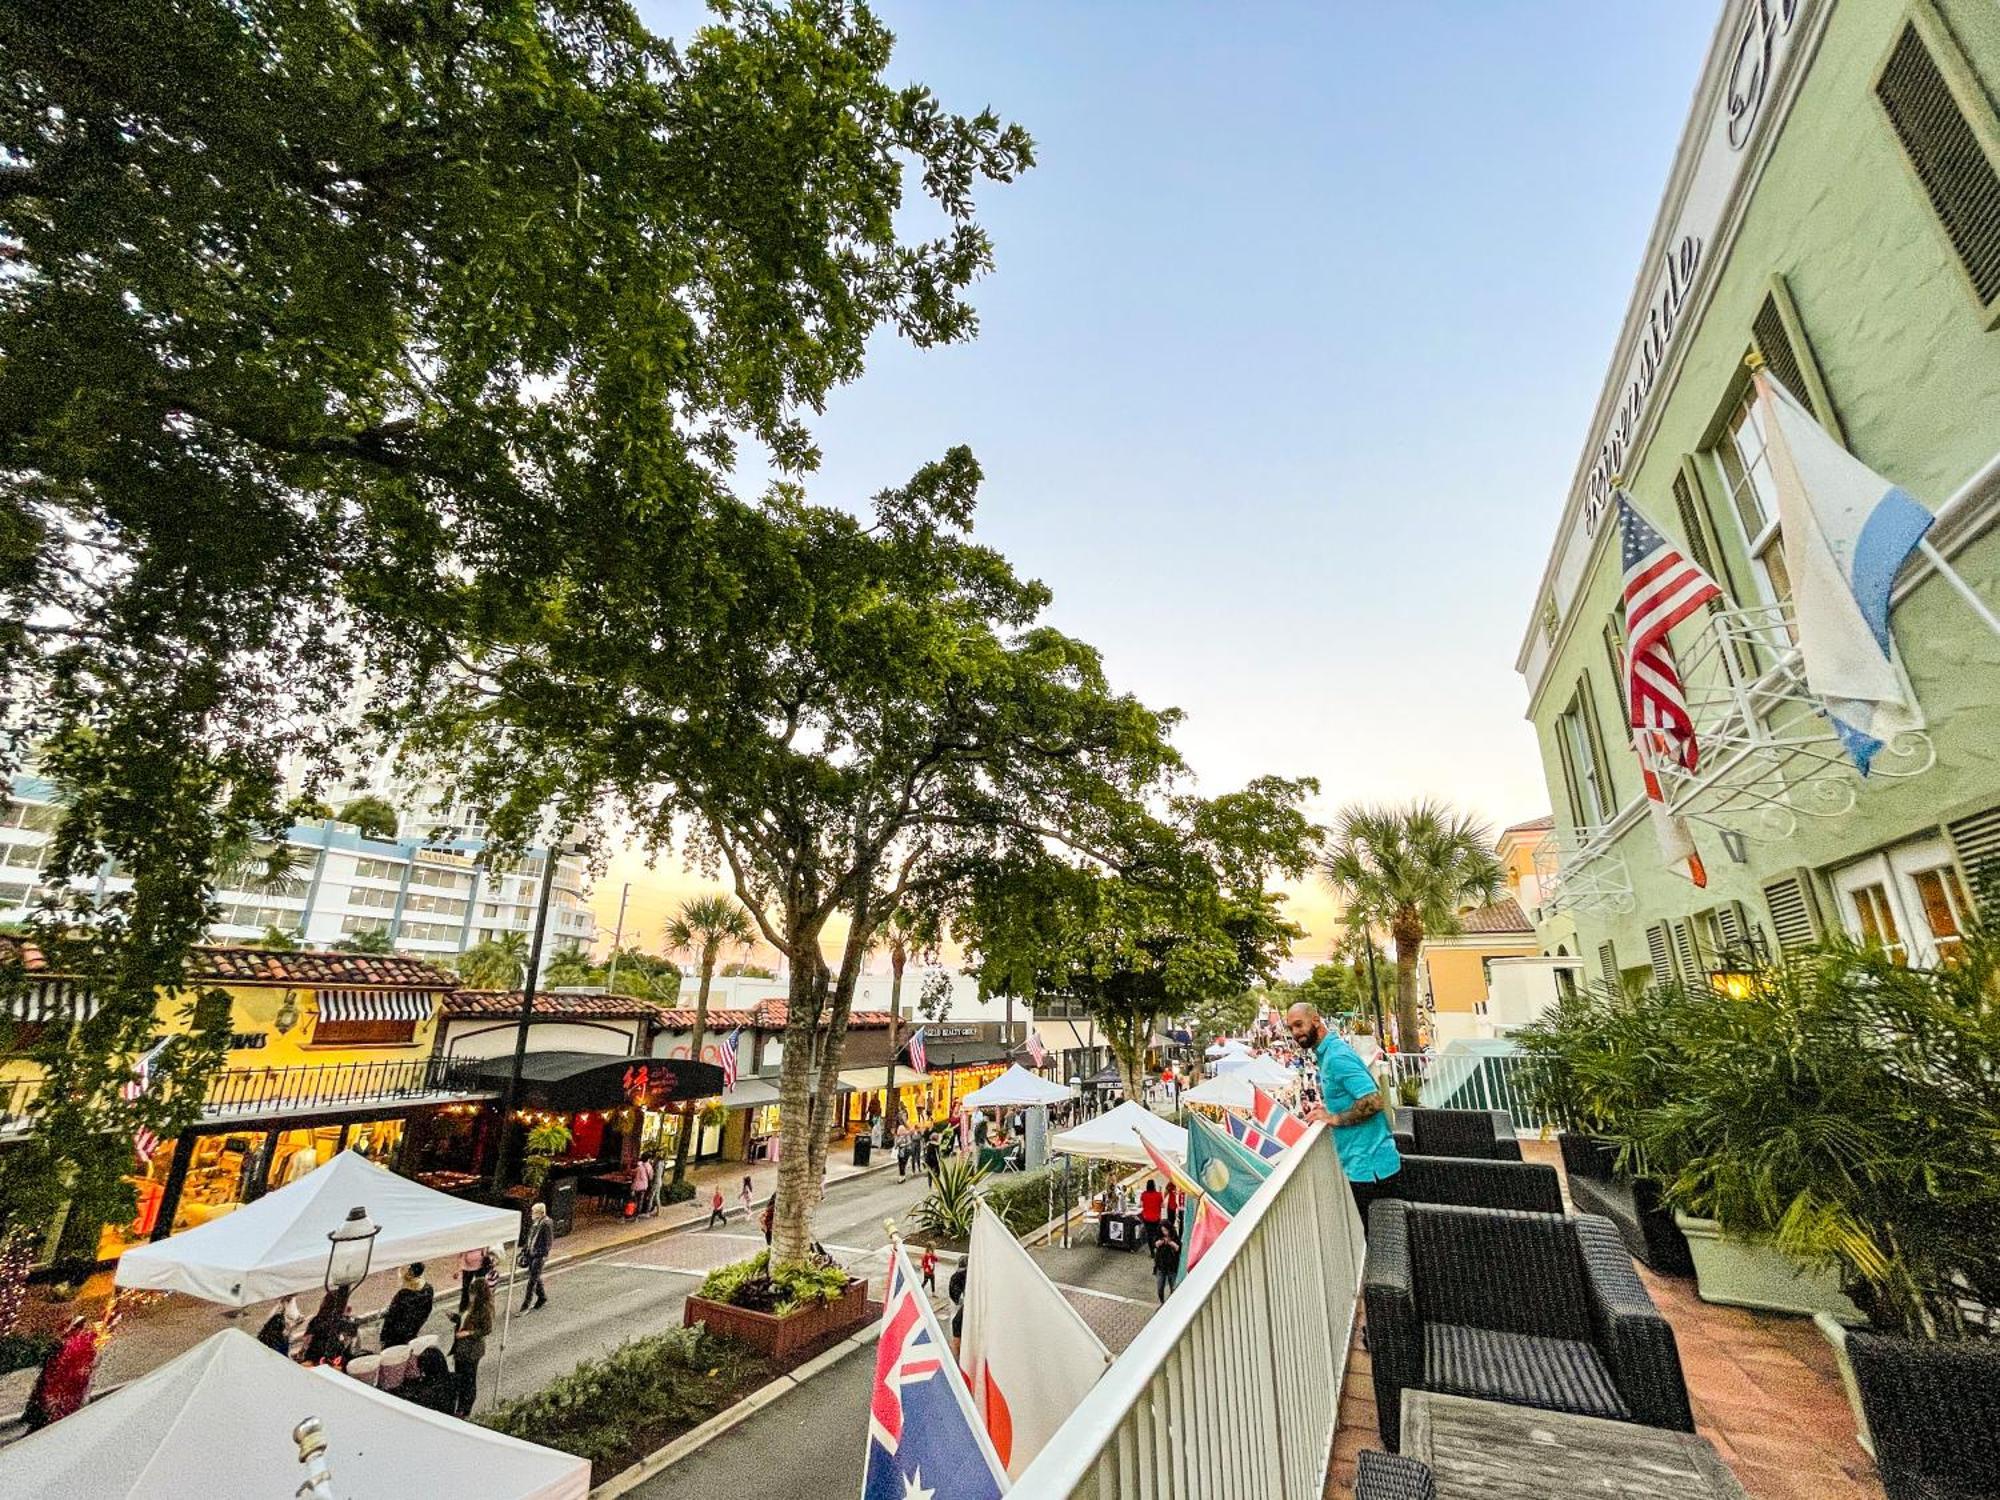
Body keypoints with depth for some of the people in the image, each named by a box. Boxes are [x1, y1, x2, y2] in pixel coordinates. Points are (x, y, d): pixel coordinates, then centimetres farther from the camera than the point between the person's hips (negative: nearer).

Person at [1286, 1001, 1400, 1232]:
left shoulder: (1337, 1057, -20)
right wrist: (1328, 1108, 6)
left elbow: (1372, 1101, -28)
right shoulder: (1325, 1055, 11)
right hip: (1358, 1163, 9)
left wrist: (1334, 1118, -20)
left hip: (1367, 1167, -9)